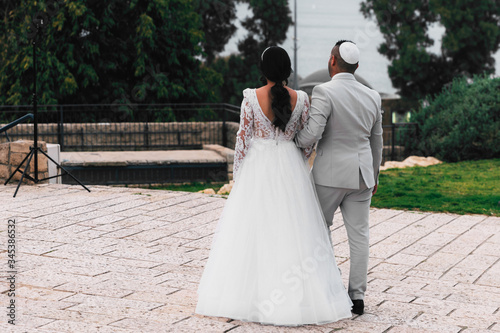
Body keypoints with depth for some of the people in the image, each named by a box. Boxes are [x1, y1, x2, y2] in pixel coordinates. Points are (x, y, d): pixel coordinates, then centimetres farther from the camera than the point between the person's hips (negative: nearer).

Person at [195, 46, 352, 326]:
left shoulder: (252, 98, -9)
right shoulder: (301, 99, -3)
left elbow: (243, 137, -6)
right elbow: (308, 141, 2)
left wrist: (239, 174, 5)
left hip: (258, 167, -1)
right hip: (291, 167, 2)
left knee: (252, 229, 7)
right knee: (293, 229, 7)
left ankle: (253, 294, 10)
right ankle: (300, 296, 9)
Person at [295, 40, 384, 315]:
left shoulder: (324, 92, -14)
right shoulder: (372, 96, 5)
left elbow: (312, 133, -23)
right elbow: (376, 141, 13)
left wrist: (293, 142, -2)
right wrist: (374, 175, 25)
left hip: (330, 174, -4)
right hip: (361, 175, 5)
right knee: (358, 234, 6)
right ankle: (357, 295, 8)